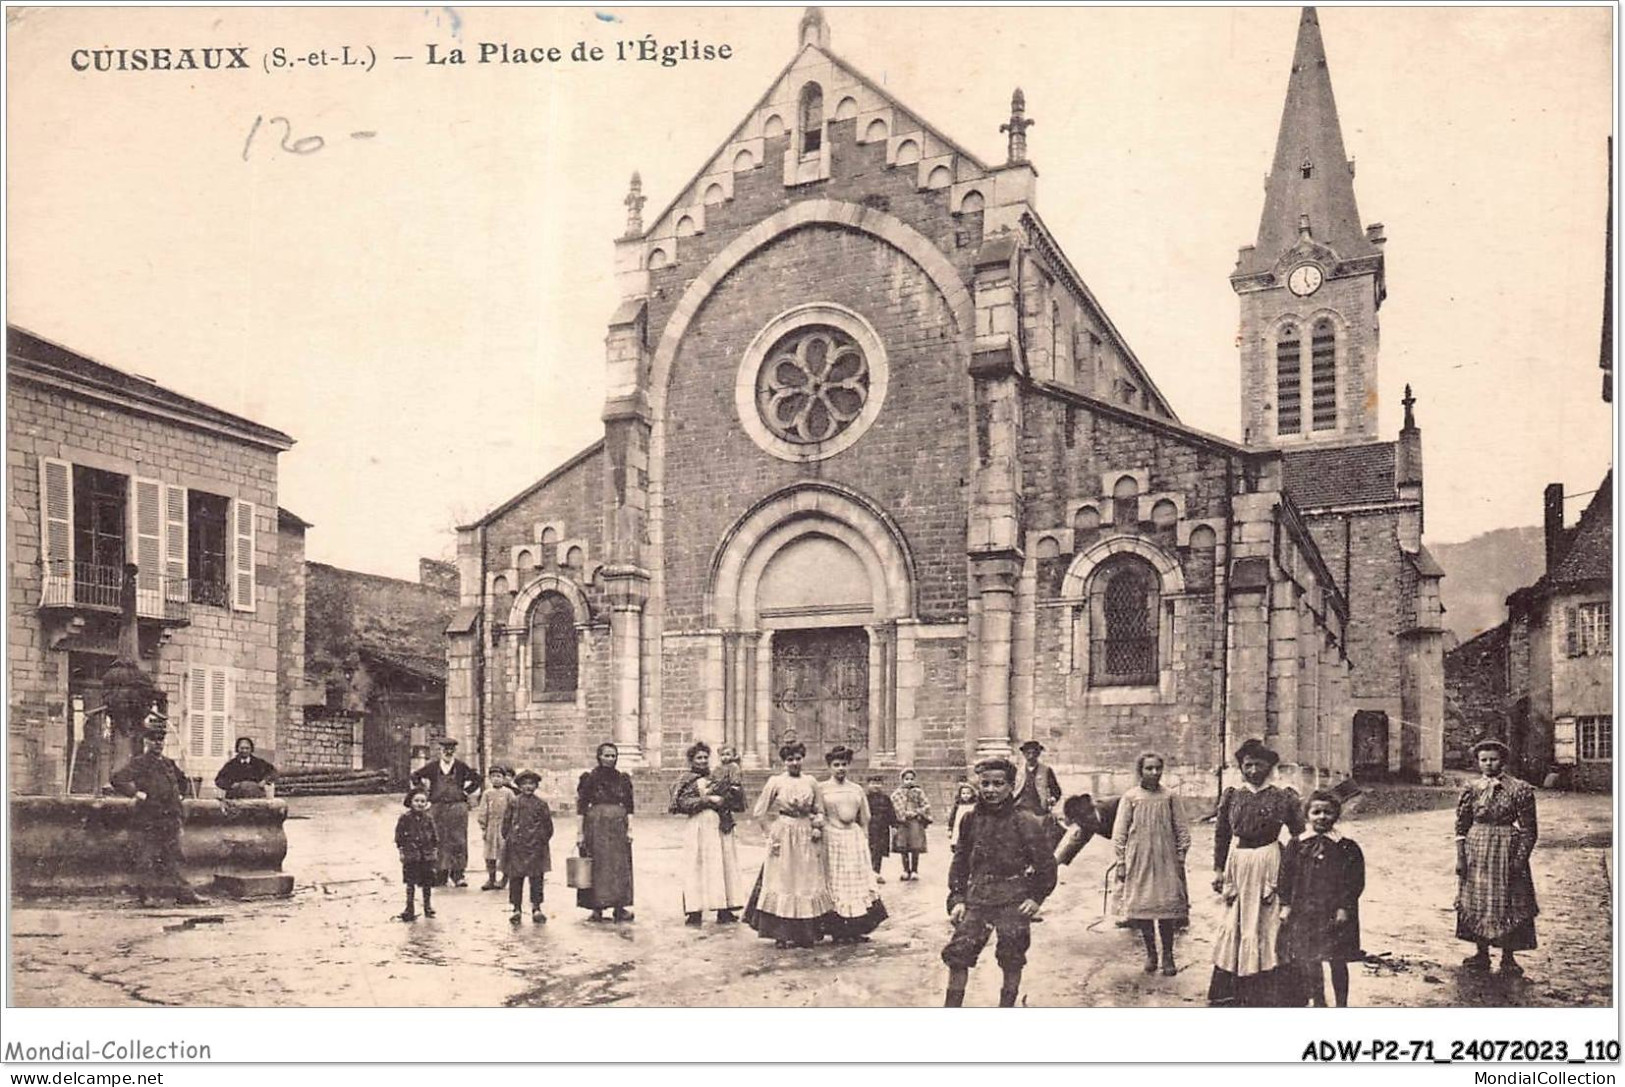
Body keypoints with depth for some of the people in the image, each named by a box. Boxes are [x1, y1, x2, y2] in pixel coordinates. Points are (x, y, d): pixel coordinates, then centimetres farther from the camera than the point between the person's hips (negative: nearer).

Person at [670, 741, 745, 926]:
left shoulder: (717, 778, 18)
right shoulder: (687, 781, 2)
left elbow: (736, 803, 21)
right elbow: (683, 803, -13)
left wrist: (734, 791, 0)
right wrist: (708, 800, -16)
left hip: (720, 827, 6)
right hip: (699, 827, -6)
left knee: (724, 866, 3)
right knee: (698, 867, -6)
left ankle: (724, 910, 8)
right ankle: (695, 912, -4)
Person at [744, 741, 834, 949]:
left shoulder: (810, 782, 7)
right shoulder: (775, 782, -2)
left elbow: (819, 811, 16)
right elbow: (759, 812, 1)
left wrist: (818, 827, -1)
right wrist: (772, 832, -3)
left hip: (806, 838, 3)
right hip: (783, 837, -3)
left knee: (807, 883, 4)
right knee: (782, 883, -1)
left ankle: (806, 934, 12)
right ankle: (781, 934, 4)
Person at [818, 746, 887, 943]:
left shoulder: (857, 789, 11)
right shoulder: (822, 788, 1)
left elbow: (864, 821, 15)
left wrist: (865, 843, 11)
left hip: (855, 838, 4)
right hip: (832, 838, -4)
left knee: (858, 880, 1)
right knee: (835, 882, -1)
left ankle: (856, 930, 7)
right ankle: (838, 931, 5)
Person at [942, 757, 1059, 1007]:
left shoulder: (1026, 823, -7)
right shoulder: (971, 820, 3)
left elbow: (1046, 863, -1)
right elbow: (960, 862, 10)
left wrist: (1037, 897, -6)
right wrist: (957, 898, 3)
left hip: (1013, 902, -3)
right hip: (976, 899, 3)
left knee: (1012, 961, 7)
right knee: (957, 954, 0)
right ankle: (951, 1009, 12)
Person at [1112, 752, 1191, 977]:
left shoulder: (1169, 797, 2)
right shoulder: (1130, 797, 0)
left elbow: (1182, 831, 7)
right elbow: (1119, 832, 2)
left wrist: (1181, 858, 2)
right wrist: (1121, 863, -1)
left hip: (1165, 860, 0)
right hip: (1138, 861, 0)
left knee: (1167, 907, -2)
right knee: (1142, 907, 5)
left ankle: (1168, 955, 10)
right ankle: (1150, 953, 20)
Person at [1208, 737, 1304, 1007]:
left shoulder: (1282, 798, -3)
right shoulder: (1231, 796, 5)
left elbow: (1299, 837, 1)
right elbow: (1221, 834, 10)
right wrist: (1218, 869, 7)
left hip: (1269, 863, -3)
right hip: (1237, 862, 3)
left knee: (1265, 924, -1)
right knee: (1233, 924, 6)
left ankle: (1264, 993, 8)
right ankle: (1228, 991, 15)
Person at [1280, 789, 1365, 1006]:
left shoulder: (1347, 848, -4)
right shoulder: (1296, 846, 2)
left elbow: (1355, 882, -4)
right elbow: (1286, 876, 5)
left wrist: (1344, 908, -11)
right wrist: (1285, 905, -1)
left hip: (1334, 912, -2)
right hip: (1303, 911, 2)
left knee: (1337, 961, 6)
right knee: (1307, 960, 9)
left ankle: (1341, 1006, 19)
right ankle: (1317, 1001, 25)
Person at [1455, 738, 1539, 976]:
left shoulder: (1519, 790, -6)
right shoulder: (1472, 790, 3)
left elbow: (1529, 830, -5)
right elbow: (1461, 827, 5)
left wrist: (1520, 858, -12)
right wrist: (1460, 857, -2)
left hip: (1507, 851, -3)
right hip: (1475, 852, 3)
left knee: (1508, 904, 1)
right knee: (1476, 902, 8)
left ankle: (1508, 958, 13)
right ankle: (1481, 954, 20)